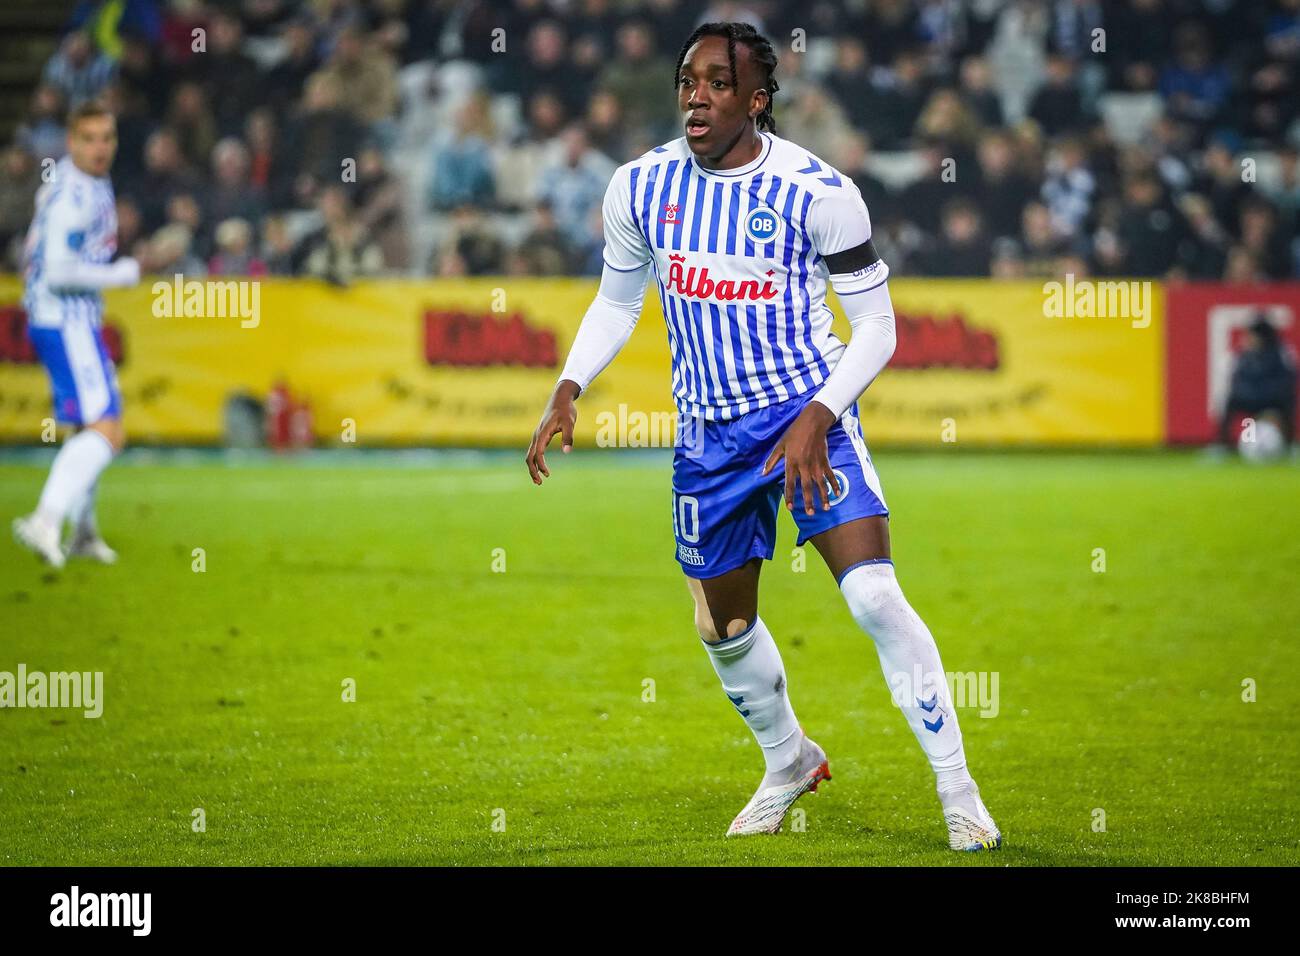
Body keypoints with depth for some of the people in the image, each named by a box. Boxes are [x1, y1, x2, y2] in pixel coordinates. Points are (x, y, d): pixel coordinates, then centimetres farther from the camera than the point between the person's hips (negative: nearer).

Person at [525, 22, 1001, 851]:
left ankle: (959, 795, -9)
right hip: (710, 435, 4)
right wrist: (569, 389, -1)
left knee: (876, 598, -19)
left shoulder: (819, 192, -15)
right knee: (725, 628, 14)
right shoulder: (640, 187, -4)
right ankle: (790, 763, 42)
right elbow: (618, 302, 13)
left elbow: (876, 324, -8)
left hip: (810, 415, -4)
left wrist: (820, 416, -21)